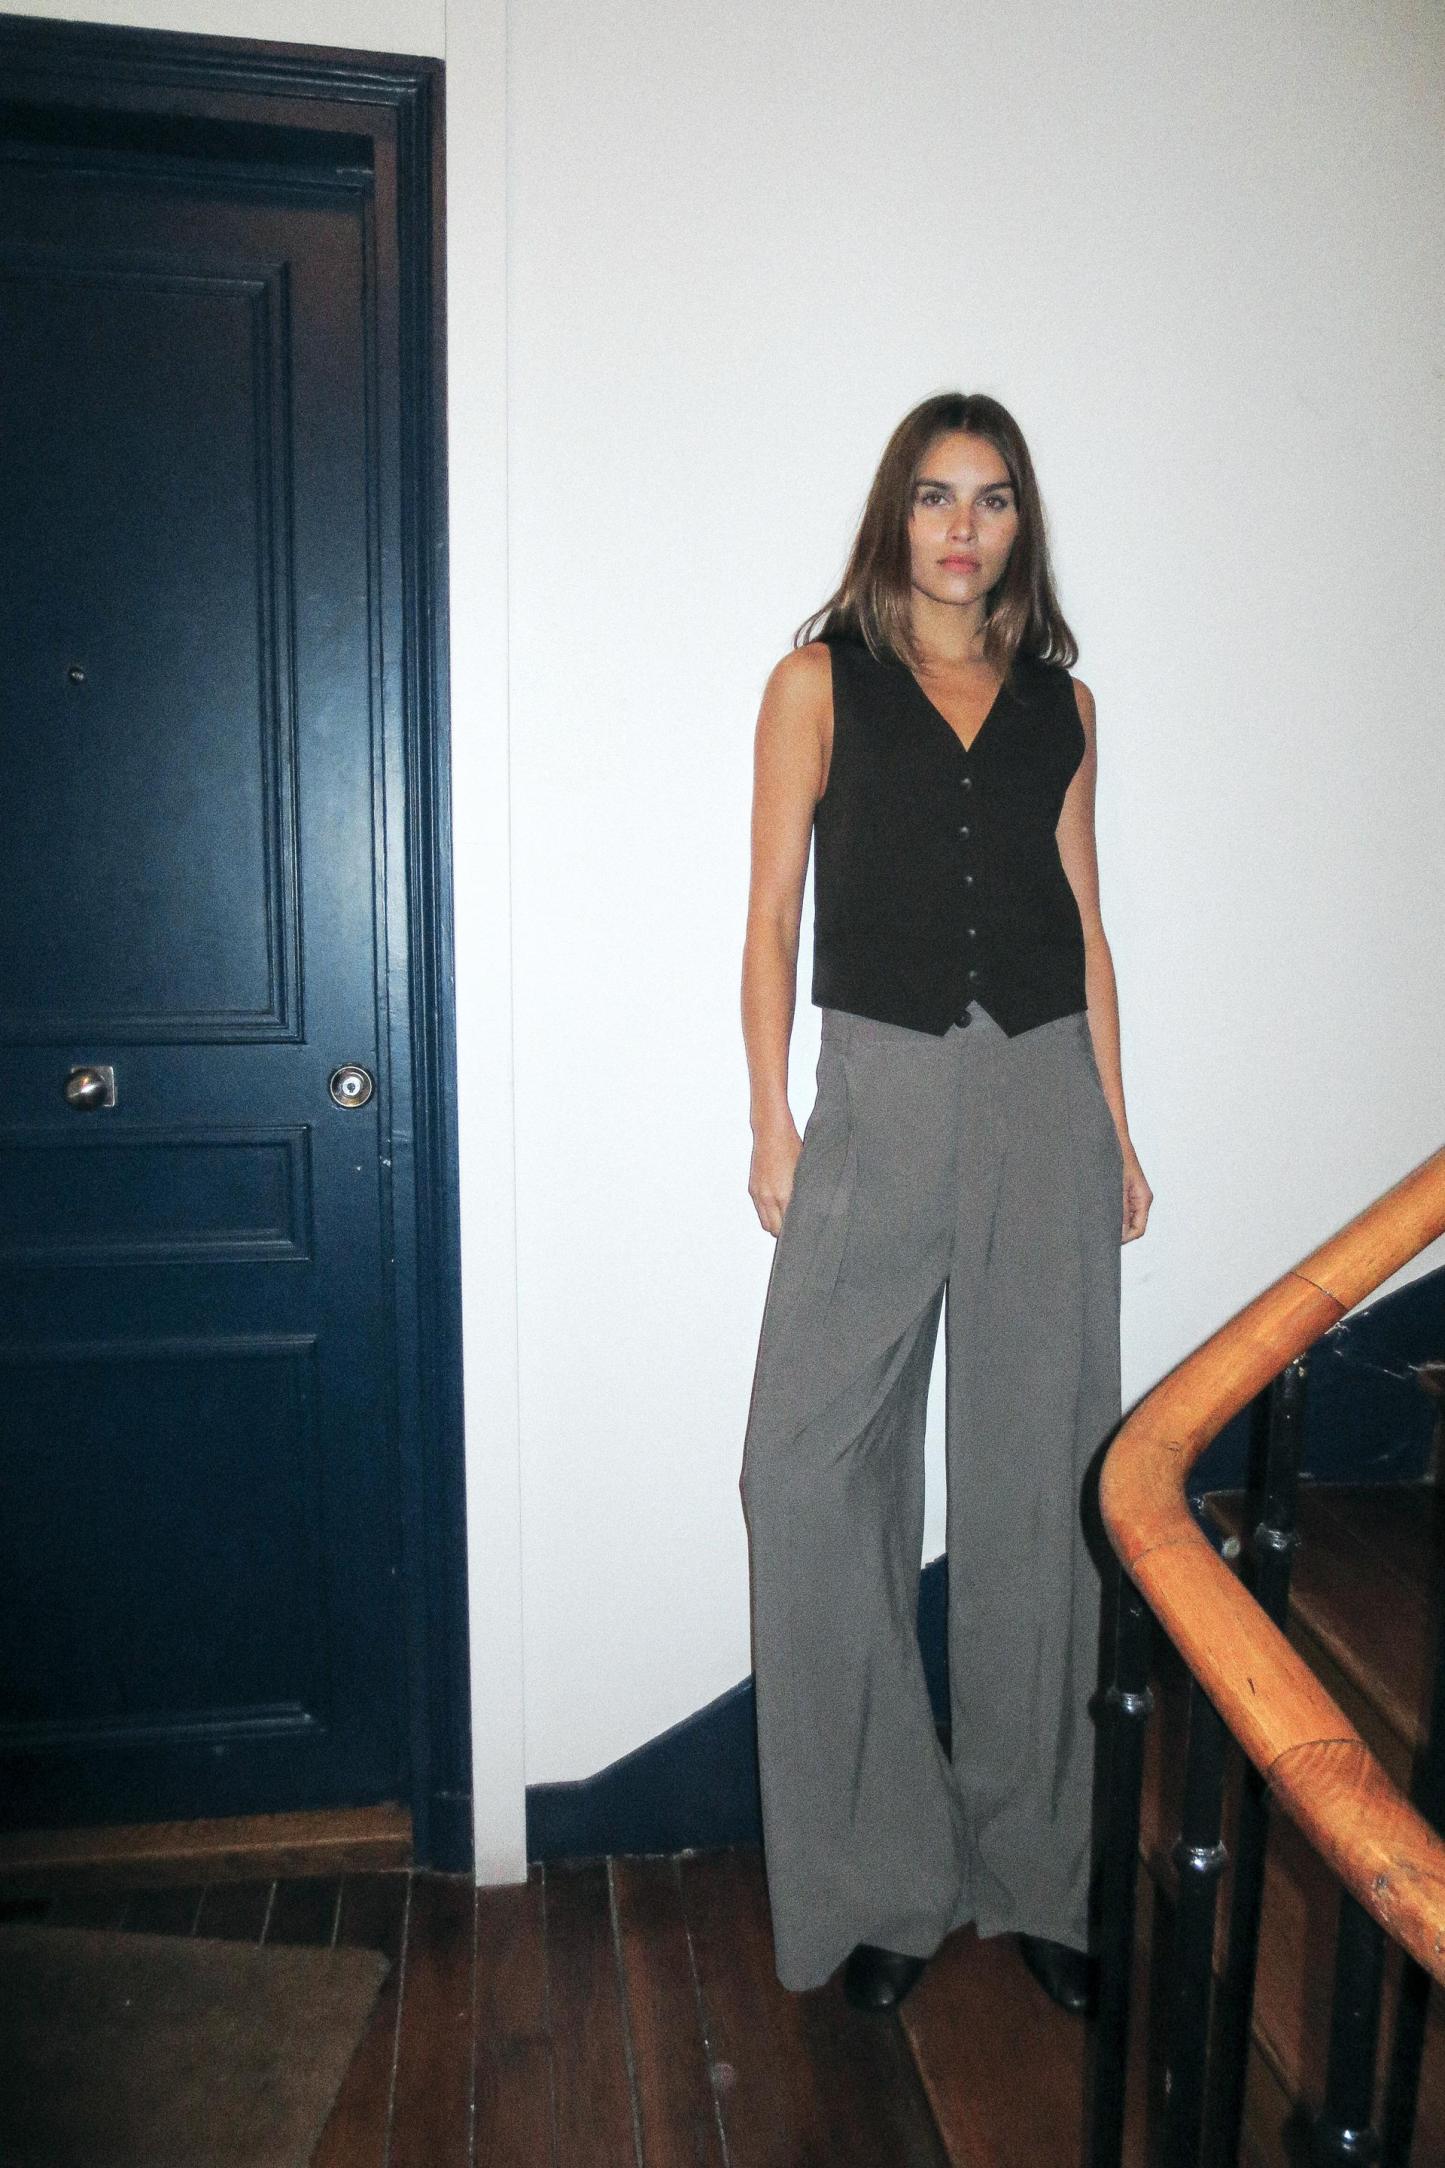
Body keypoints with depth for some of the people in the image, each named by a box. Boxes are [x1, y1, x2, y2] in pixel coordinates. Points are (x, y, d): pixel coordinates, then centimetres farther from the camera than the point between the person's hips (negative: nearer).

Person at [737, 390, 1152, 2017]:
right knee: (814, 1473, -6)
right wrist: (772, 1119, -4)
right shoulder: (820, 678, 7)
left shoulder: (1061, 701, 15)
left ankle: (1036, 1867, 23)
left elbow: (1084, 917, 14)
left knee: (1039, 1486, 6)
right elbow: (775, 907, 3)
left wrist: (1112, 1122, 9)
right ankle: (883, 1878, 12)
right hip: (877, 1089, -2)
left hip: (1044, 1094, 3)